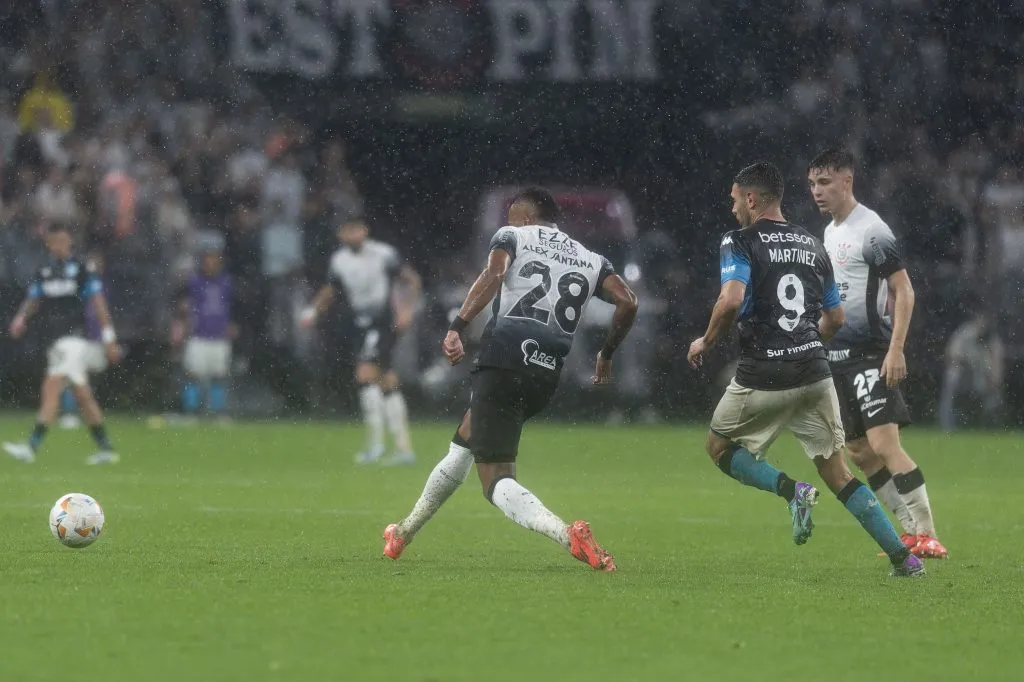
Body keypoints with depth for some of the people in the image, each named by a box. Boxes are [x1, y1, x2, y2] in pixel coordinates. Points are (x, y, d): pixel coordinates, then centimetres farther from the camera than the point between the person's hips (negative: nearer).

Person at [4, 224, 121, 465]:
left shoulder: (82, 269, -4)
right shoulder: (44, 273, 14)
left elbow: (98, 303, -4)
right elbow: (33, 300, 12)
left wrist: (109, 339, -6)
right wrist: (21, 318, -9)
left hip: (73, 339, -7)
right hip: (55, 341, 7)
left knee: (51, 389, -17)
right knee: (83, 395, 11)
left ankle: (32, 446, -23)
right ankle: (106, 449, 18)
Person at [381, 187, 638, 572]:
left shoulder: (512, 237, 10)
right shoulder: (590, 261, 21)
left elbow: (494, 274, -11)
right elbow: (627, 301, 7)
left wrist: (457, 327, -19)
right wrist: (607, 354, 22)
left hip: (504, 358, -6)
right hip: (547, 376, 6)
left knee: (497, 484, -7)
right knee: (465, 441, 30)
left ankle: (567, 535, -34)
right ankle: (406, 531, 38)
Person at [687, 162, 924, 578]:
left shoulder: (741, 243, -5)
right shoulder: (812, 245, 13)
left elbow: (731, 300, -22)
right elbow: (835, 318, 18)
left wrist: (706, 341, -5)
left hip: (762, 376, -5)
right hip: (814, 373, 5)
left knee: (719, 448, 19)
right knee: (837, 473, 12)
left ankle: (790, 489, -7)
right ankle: (903, 556, 1)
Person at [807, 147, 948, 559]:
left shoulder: (871, 230, -11)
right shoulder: (829, 233, 16)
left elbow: (903, 291, -14)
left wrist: (896, 350, -21)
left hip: (870, 353, -9)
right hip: (837, 355, 9)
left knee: (884, 443, -17)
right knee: (859, 451, 8)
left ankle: (928, 535, -15)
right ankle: (911, 530, 16)